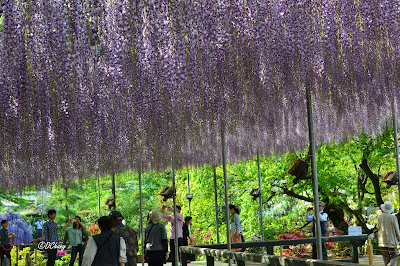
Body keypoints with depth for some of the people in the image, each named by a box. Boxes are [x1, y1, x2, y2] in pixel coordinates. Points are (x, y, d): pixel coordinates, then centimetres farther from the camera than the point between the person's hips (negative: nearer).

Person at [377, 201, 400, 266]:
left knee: (386, 257, 12)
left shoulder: (380, 217, -4)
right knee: (394, 257, 6)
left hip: (382, 241, 3)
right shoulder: (393, 217, -14)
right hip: (392, 241, -3)